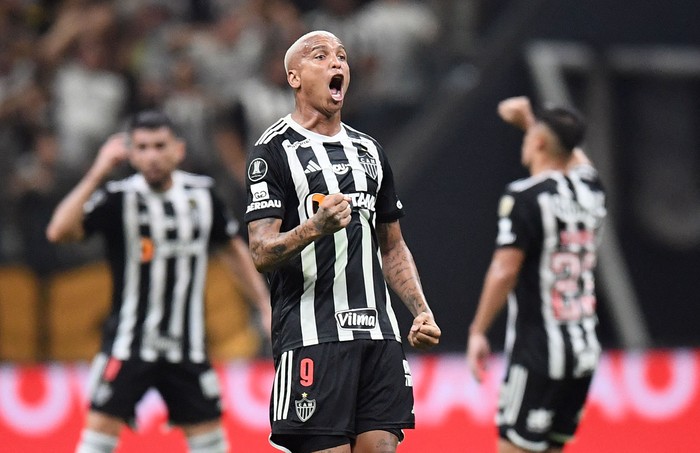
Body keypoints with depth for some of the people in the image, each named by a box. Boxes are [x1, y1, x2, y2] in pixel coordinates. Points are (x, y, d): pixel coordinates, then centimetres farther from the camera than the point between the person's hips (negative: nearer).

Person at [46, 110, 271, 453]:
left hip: (187, 345, 4)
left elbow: (233, 249, 16)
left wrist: (265, 305, 13)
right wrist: (97, 174, -29)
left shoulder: (202, 193, 1)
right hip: (129, 343, -4)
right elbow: (59, 232, -26)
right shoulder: (119, 198, -11)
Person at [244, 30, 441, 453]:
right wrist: (315, 227, -29)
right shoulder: (274, 150, -1)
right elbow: (261, 253, -10)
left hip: (379, 336, 6)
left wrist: (421, 310, 13)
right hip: (312, 336, -6)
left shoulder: (369, 150, 21)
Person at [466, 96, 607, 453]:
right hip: (585, 349, 7)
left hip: (538, 350, -7)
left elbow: (505, 271, -17)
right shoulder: (590, 188, 8)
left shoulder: (524, 197, -12)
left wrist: (478, 331, -10)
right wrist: (529, 120, 39)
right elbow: (574, 157, 33)